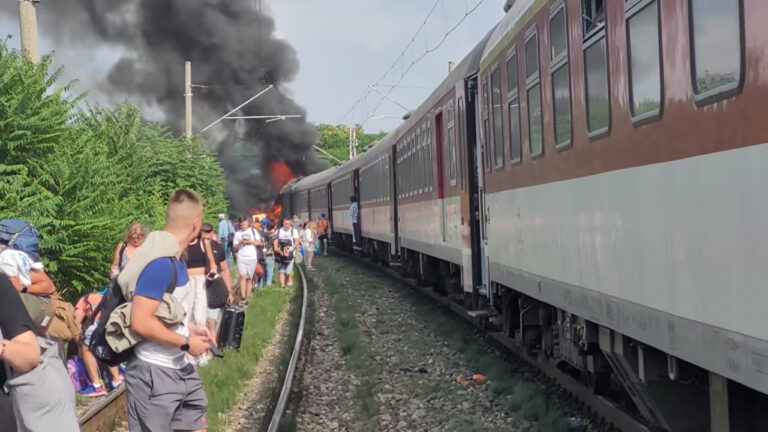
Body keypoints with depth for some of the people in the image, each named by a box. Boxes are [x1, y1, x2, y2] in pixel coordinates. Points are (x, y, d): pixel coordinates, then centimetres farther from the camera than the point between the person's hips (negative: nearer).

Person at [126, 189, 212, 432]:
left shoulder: (176, 260, 7)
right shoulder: (160, 263, -23)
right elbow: (141, 322, -28)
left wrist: (191, 329, 6)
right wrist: (187, 343, -18)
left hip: (180, 368, 10)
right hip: (154, 373, -10)